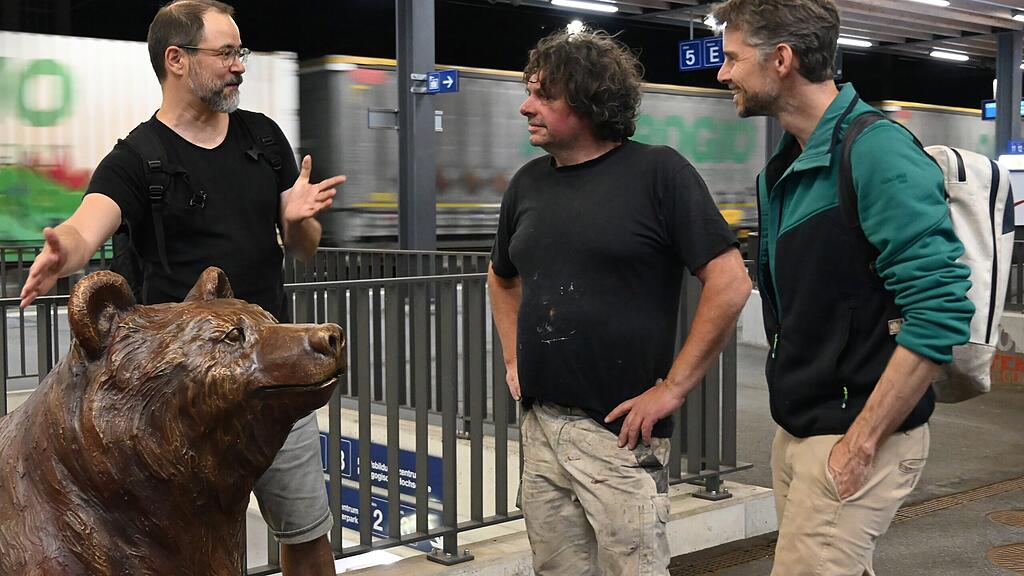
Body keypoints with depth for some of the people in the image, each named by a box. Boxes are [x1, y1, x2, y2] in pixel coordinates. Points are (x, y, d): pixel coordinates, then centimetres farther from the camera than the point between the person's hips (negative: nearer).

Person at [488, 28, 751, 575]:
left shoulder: (658, 172, -9)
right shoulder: (528, 182, 9)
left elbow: (729, 282, -13)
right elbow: (502, 279, 26)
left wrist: (672, 388, -14)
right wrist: (513, 360, 14)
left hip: (618, 432, -6)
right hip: (539, 426, 6)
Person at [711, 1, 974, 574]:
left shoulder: (877, 151, -16)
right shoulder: (783, 170, 10)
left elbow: (941, 312, -22)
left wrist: (861, 443, -20)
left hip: (857, 440, -8)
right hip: (795, 433, 8)